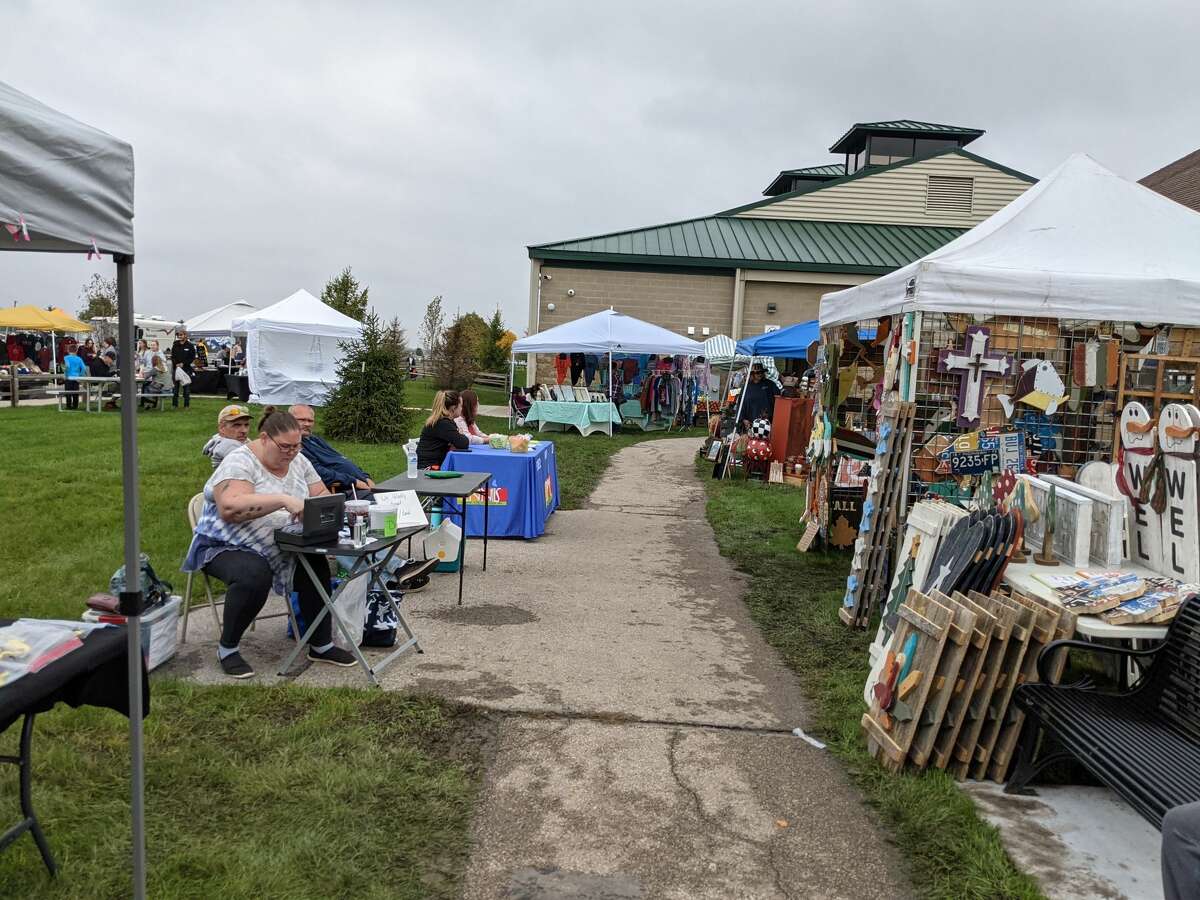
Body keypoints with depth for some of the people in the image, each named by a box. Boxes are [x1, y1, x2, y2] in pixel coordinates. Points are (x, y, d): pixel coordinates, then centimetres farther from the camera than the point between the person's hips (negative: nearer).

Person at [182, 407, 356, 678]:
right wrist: (283, 500, -42)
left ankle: (321, 645, -3)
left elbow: (322, 496, 5)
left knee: (316, 565, -18)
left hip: (280, 549, 6)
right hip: (227, 547, -6)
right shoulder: (240, 462, -18)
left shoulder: (298, 461, 4)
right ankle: (227, 648, -10)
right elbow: (230, 508, -34)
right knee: (254, 575, -35)